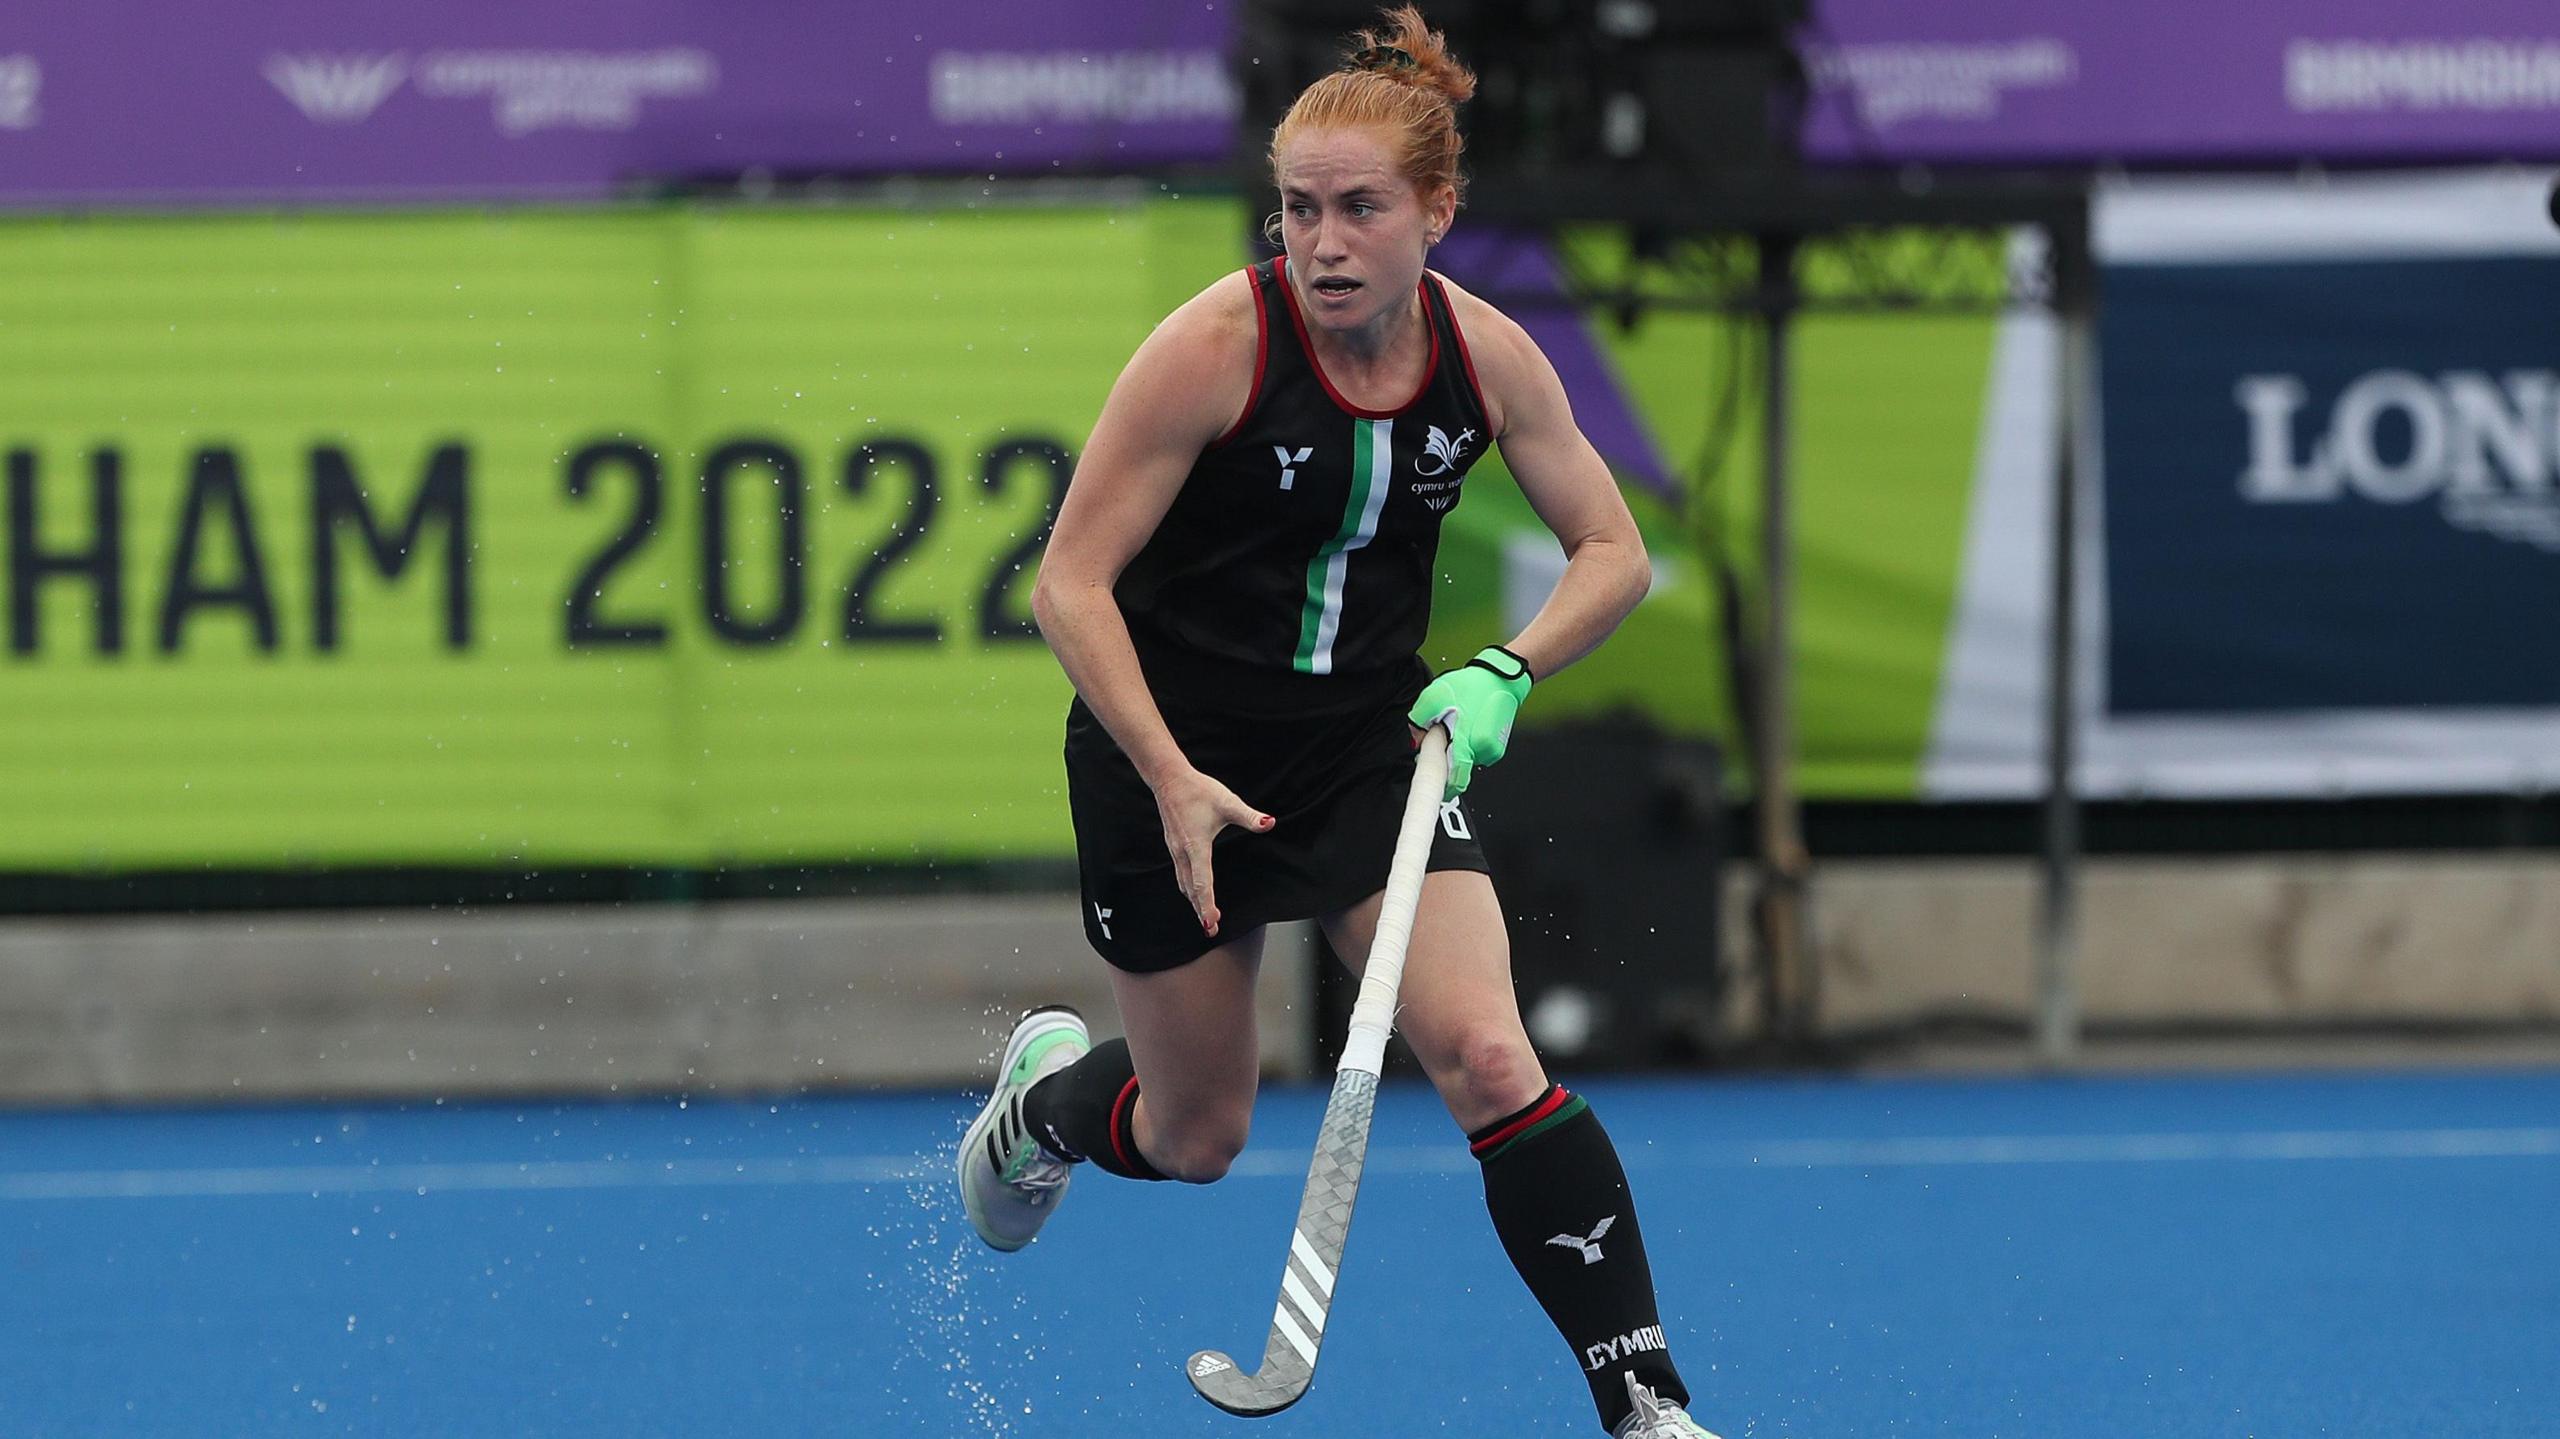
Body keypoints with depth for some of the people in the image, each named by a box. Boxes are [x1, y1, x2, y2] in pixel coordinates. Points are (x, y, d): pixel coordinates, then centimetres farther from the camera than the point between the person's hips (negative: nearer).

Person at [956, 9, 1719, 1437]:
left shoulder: (1488, 355, -10)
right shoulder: (1217, 345, -21)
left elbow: (1615, 553, 2)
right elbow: (1072, 584, -17)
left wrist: (1501, 677, -16)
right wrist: (1173, 780, -24)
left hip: (1373, 743, 2)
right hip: (1174, 757, -2)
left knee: (1488, 1059, -18)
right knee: (1196, 1140, 12)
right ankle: (1048, 1088, 48)